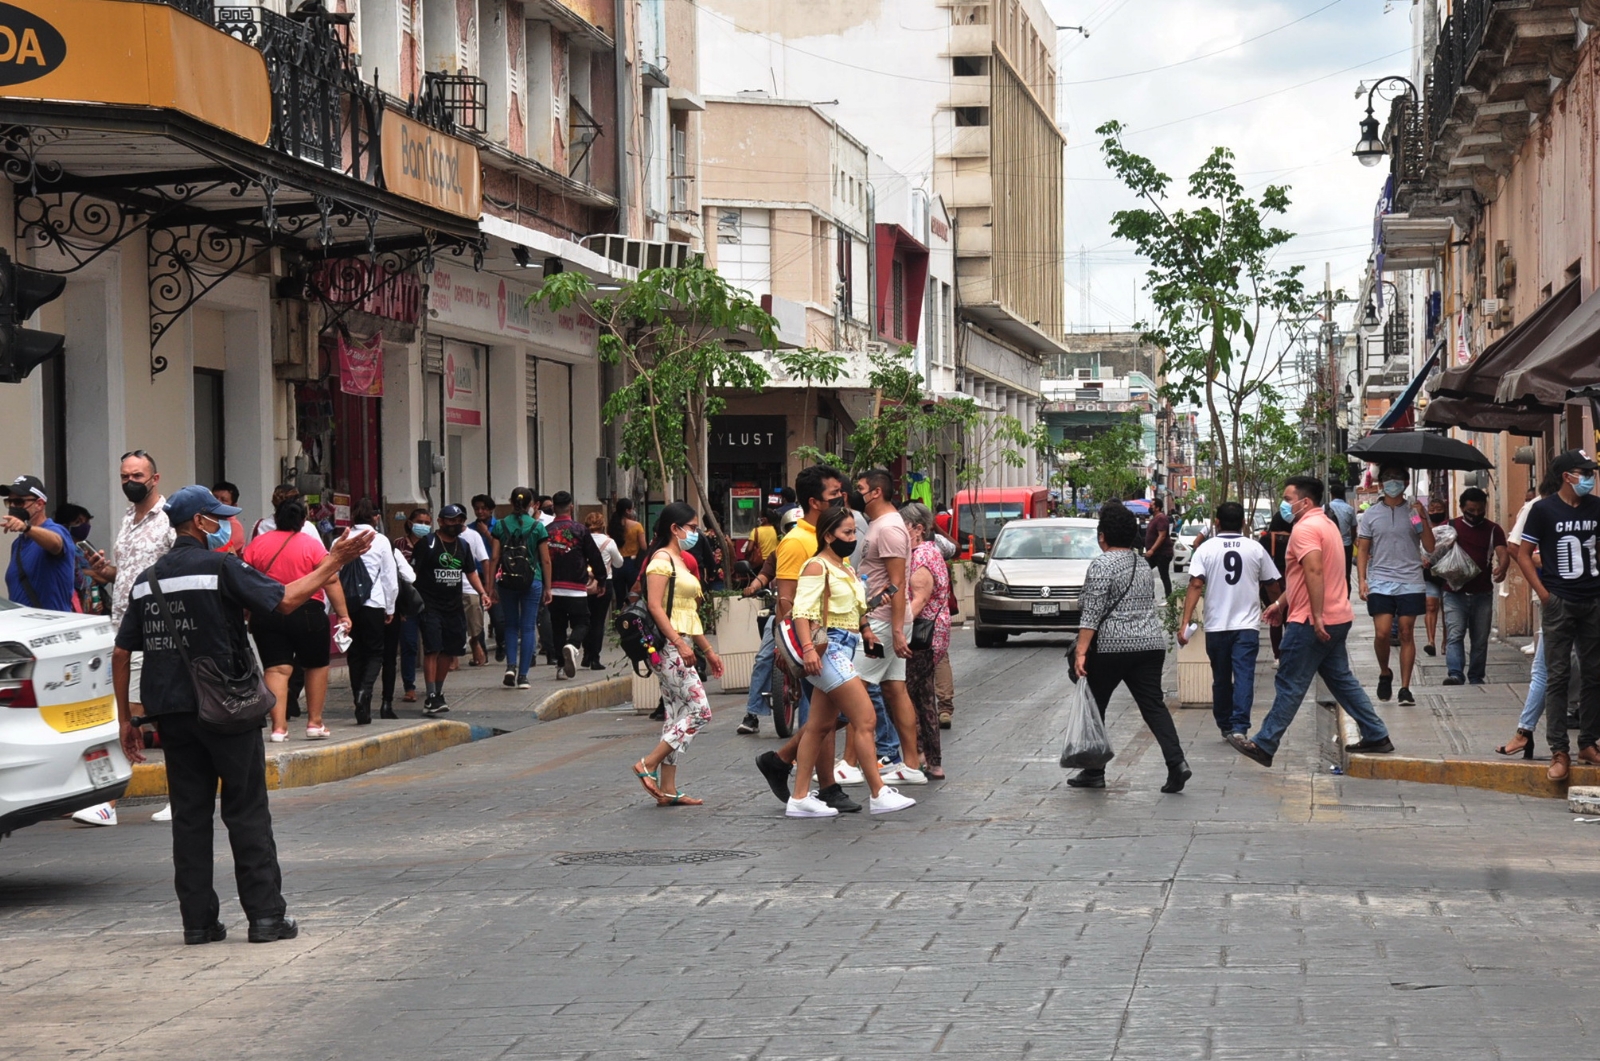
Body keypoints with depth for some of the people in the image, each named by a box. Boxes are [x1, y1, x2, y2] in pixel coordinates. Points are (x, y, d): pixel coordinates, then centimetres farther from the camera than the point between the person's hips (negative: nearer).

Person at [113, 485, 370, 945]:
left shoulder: (147, 580, 10)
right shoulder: (221, 567, -8)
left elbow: (121, 653, 10)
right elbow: (285, 600, -14)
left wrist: (125, 719, 15)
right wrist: (335, 561, -5)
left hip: (171, 712, 5)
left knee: (189, 814, 8)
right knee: (247, 812, 1)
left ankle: (198, 920, 8)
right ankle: (266, 915, 2)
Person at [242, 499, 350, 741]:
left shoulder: (257, 544, 4)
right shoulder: (312, 545, -2)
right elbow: (331, 581, -7)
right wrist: (343, 614, -4)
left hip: (266, 614, 2)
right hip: (307, 612, -2)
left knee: (276, 669, 1)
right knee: (316, 666, 15)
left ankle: (279, 726, -8)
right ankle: (314, 722, 18)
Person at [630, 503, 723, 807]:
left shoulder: (679, 561, 20)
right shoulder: (661, 559, -9)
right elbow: (655, 606, -19)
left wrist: (708, 650, 23)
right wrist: (679, 643, -25)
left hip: (679, 648, 10)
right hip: (667, 646, -10)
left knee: (677, 716, 7)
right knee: (700, 711, -12)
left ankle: (668, 790, 7)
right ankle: (648, 765, -8)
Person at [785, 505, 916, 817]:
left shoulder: (846, 567, 18)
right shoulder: (817, 567, -11)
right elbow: (802, 610, -21)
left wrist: (866, 629, 12)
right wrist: (808, 648, -33)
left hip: (844, 649, 10)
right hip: (828, 649, -10)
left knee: (820, 726, 9)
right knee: (865, 719, -11)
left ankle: (799, 798, 11)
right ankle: (879, 794, -9)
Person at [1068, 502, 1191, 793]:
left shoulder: (1102, 565, -10)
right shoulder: (1143, 564, 15)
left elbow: (1092, 613, -16)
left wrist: (1081, 652, -17)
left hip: (1110, 648, -6)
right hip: (1151, 645, 6)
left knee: (1094, 705, 7)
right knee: (1153, 705, 2)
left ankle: (1094, 772, 11)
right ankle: (1177, 762, -14)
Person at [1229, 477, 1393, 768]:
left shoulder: (1305, 528, -15)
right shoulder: (1327, 524, 17)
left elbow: (1314, 572, -27)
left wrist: (1317, 618, -29)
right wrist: (1282, 603, 26)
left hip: (1312, 624, -10)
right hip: (1337, 619, 10)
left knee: (1290, 686, -4)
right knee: (1341, 679, 16)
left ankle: (1264, 746, 1)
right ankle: (1376, 736, 16)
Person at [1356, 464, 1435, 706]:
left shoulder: (1415, 511, 7)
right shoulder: (1370, 514, 9)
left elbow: (1430, 547, 0)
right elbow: (1362, 550, 9)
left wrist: (1422, 518, -12)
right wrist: (1362, 580, -3)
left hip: (1411, 583, 0)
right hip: (1380, 583, 0)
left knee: (1407, 633, 0)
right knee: (1382, 633, -10)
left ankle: (1405, 688, 4)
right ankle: (1384, 673, 17)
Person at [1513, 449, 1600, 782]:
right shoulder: (1544, 510, -5)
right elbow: (1523, 555, -2)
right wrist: (1544, 594, -8)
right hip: (1560, 603, -4)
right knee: (1557, 677, -3)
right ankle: (1559, 751, -2)